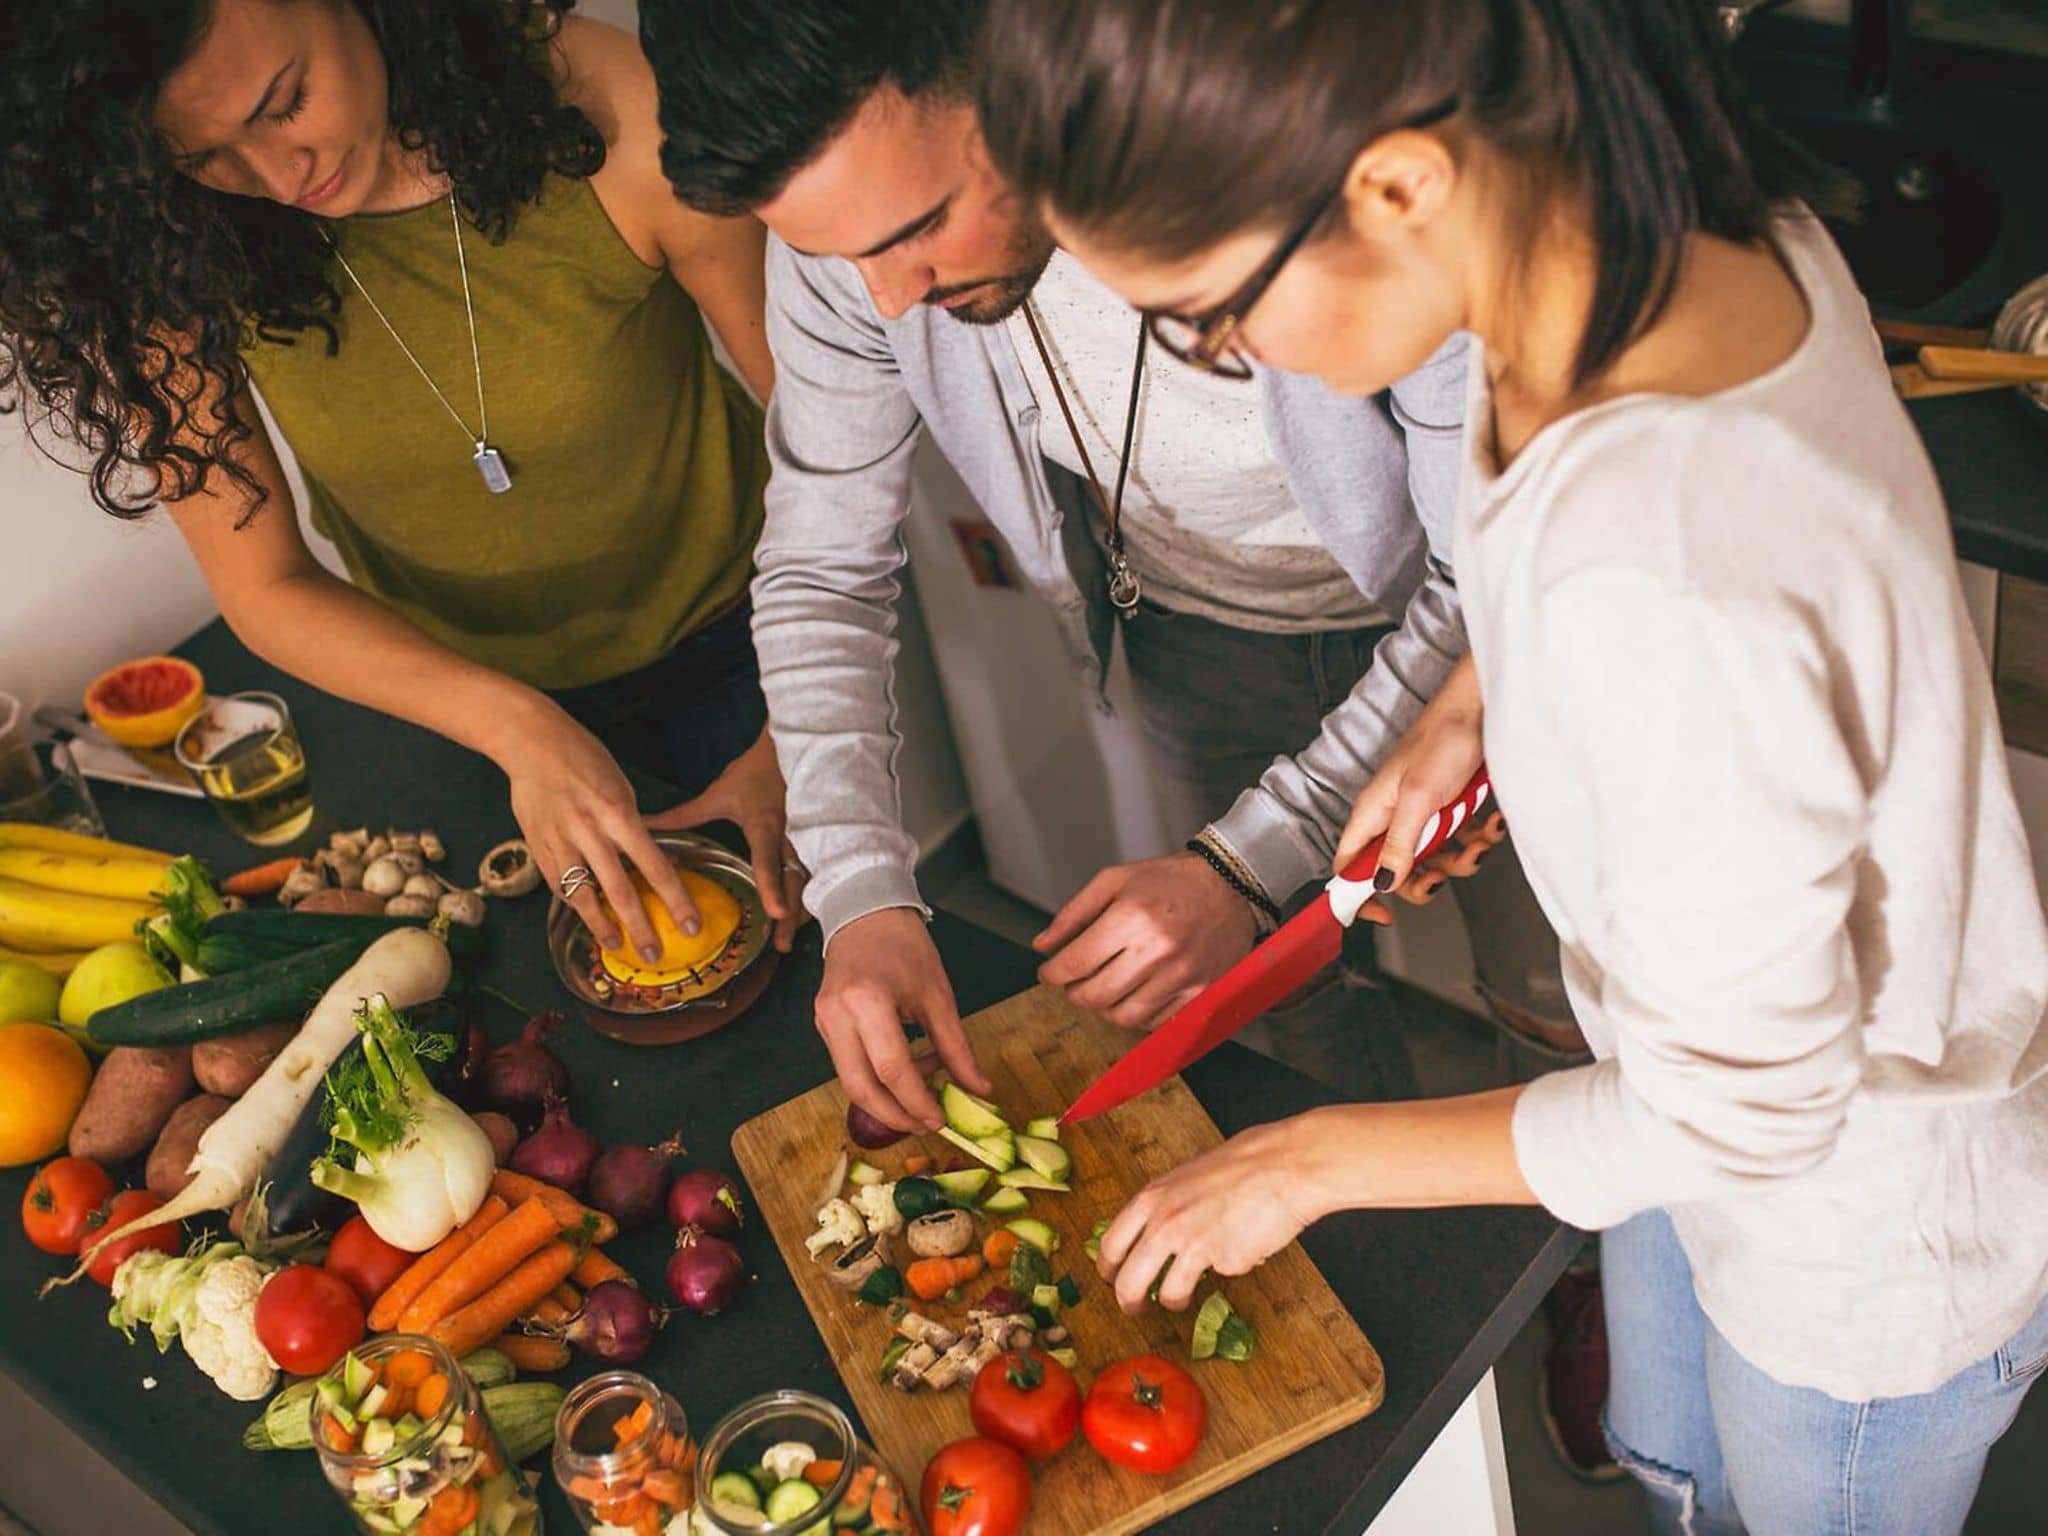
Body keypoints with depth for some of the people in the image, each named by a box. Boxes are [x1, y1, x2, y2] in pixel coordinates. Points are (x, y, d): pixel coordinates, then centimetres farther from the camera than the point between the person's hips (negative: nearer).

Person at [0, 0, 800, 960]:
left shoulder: (611, 115, -30)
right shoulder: (169, 252, -23)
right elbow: (262, 586, -16)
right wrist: (516, 727, -33)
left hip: (729, 638, -1)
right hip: (447, 691, 1)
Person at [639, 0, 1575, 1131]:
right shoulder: (842, 213, -25)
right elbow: (820, 569, -12)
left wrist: (1250, 862, -35)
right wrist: (860, 895, -24)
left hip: (1447, 625, -2)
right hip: (1199, 634, 3)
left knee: (1547, 977, 17)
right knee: (1296, 1018, 19)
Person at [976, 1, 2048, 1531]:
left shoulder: (1658, 595, -45)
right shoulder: (1664, 204, -19)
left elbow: (1737, 1109, -29)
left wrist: (1317, 1159, -18)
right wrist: (1476, 700, -3)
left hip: (1875, 1240, -7)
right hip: (1731, 1069, 7)